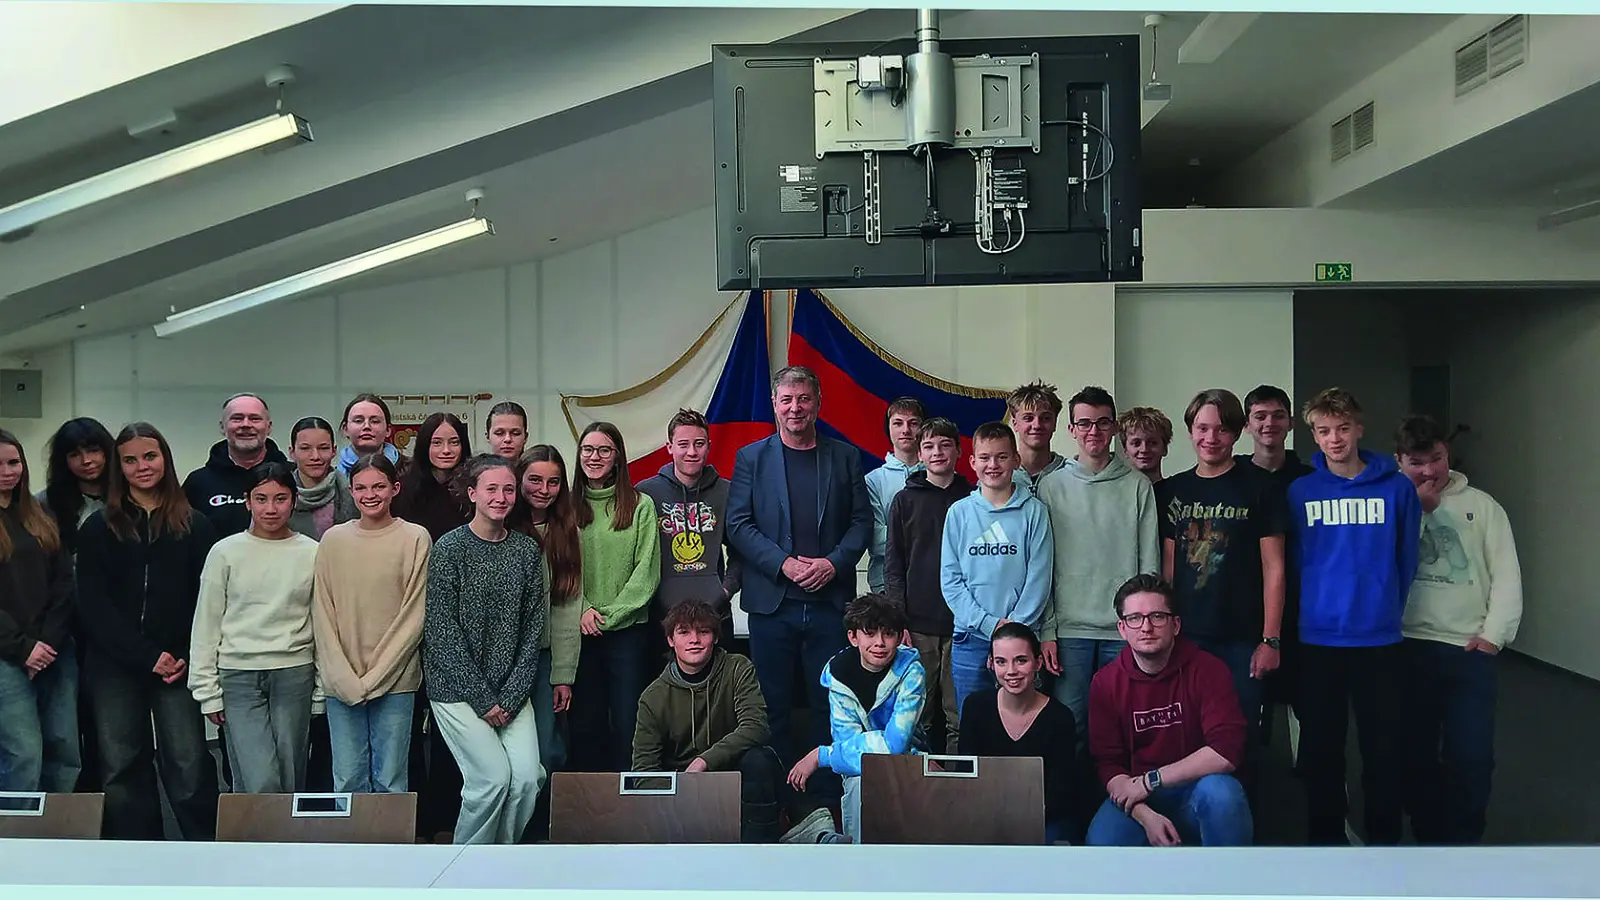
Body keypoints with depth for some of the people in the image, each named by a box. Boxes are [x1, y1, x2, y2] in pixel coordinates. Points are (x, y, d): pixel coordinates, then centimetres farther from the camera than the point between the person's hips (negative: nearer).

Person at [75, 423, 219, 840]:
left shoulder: (195, 526, 6)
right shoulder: (98, 528, 8)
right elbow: (93, 605, 1)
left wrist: (188, 657, -11)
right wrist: (146, 656, -9)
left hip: (179, 666, -1)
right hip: (114, 665, 2)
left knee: (189, 765, -5)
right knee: (122, 768, 5)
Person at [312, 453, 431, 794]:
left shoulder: (415, 538, -3)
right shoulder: (333, 540, 5)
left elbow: (414, 615, -5)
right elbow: (322, 614, 4)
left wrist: (374, 677, -8)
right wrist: (344, 679, -6)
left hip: (395, 680, -2)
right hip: (341, 683, 2)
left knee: (390, 781, 2)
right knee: (348, 781, 4)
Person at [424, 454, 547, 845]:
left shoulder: (527, 550, 6)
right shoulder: (449, 549, -6)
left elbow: (532, 629, 5)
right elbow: (443, 633, -10)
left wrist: (512, 696, -5)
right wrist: (483, 699, -13)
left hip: (511, 690, 4)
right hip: (457, 688, -4)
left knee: (527, 777, -9)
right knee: (493, 777, -13)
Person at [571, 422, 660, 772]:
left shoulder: (640, 506, 1)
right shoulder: (570, 506, 8)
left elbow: (647, 570, -3)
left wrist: (611, 614, -9)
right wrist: (583, 610, -9)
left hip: (628, 628, -2)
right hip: (580, 631, 2)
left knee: (627, 724, 0)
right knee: (585, 723, 8)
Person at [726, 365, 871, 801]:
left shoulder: (845, 456, 9)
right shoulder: (751, 457, 6)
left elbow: (861, 521, 7)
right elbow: (738, 524, 0)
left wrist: (834, 563, -10)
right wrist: (783, 563, -13)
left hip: (830, 599, 1)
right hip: (771, 602, -1)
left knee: (829, 703, 5)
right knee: (772, 705, 4)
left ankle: (826, 797, 16)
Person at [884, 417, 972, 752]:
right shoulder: (905, 501, 8)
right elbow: (893, 565, 6)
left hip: (962, 623, 0)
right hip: (917, 625, 0)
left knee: (960, 716, 2)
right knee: (917, 717, 3)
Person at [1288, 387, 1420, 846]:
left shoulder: (1397, 488, -1)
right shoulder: (1300, 492, 1)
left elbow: (1406, 559, 5)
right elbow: (1294, 561, 7)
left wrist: (1389, 609, 6)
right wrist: (1311, 608, 6)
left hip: (1381, 640, -1)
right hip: (1317, 640, 1)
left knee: (1385, 747, 6)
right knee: (1321, 747, 10)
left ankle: (1384, 838, 22)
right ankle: (1325, 835, 24)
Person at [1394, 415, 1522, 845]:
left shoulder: (1482, 506, 6)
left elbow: (1506, 576, 3)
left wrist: (1492, 636, -6)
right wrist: (1414, 508, -9)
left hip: (1469, 651, 0)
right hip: (1407, 649, 1)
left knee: (1471, 756, -5)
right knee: (1415, 753, 9)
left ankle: (1460, 846, 14)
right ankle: (1429, 839, 26)